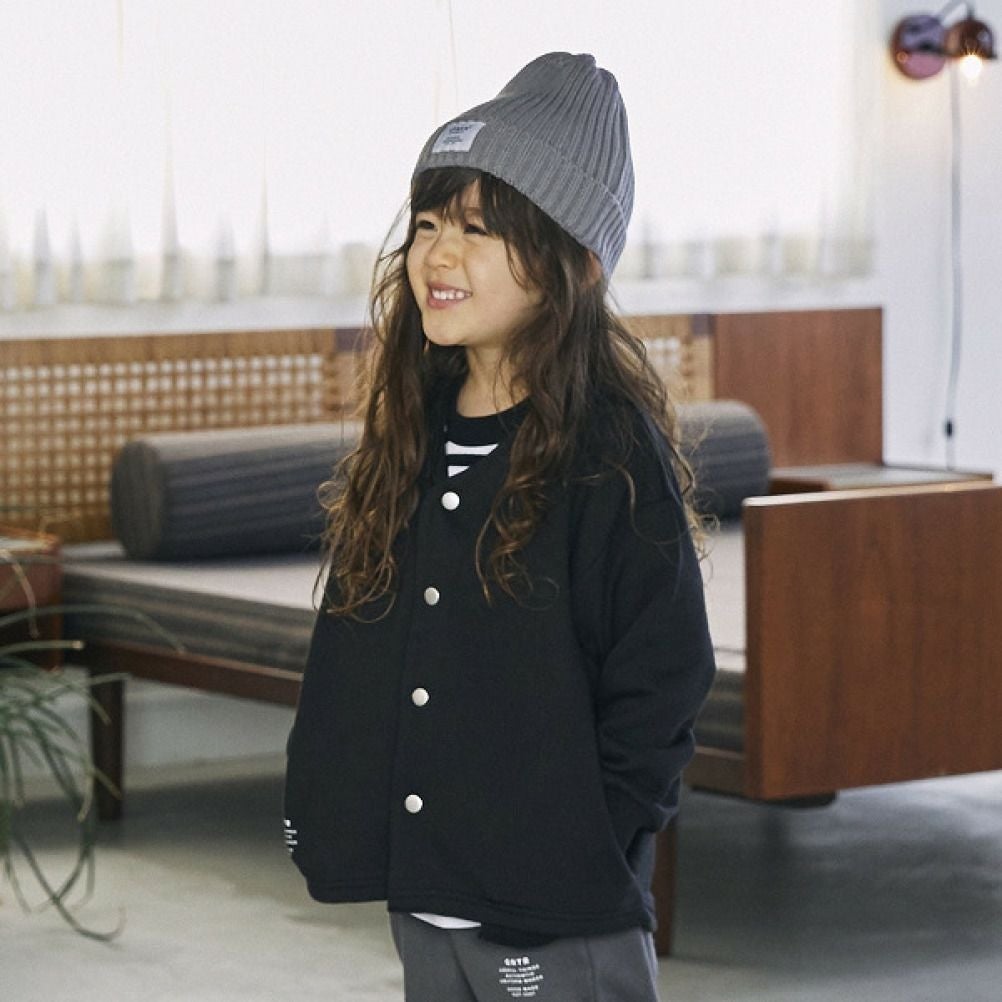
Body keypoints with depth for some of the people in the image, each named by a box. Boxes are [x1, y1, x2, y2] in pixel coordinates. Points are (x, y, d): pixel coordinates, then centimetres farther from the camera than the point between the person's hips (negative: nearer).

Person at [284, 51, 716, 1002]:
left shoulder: (611, 450, -11)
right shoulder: (408, 435, 8)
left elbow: (660, 683, -12)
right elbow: (346, 659, 15)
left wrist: (580, 858, -14)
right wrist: (318, 810, 8)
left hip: (559, 921, -7)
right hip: (418, 898, 7)